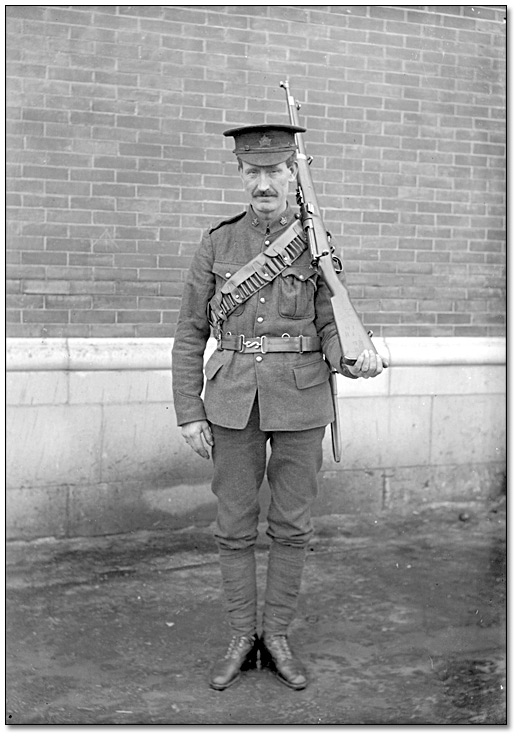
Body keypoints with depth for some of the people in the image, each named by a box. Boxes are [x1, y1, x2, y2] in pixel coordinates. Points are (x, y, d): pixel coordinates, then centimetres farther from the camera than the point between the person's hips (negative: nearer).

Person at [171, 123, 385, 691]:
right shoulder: (217, 244, 2)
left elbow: (331, 330, -2)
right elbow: (190, 333, 5)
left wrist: (355, 362, -25)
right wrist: (189, 413, -1)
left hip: (301, 400, 0)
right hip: (234, 400, 1)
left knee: (291, 523, 7)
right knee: (235, 524, 6)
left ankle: (277, 638, 22)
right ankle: (241, 640, 22)